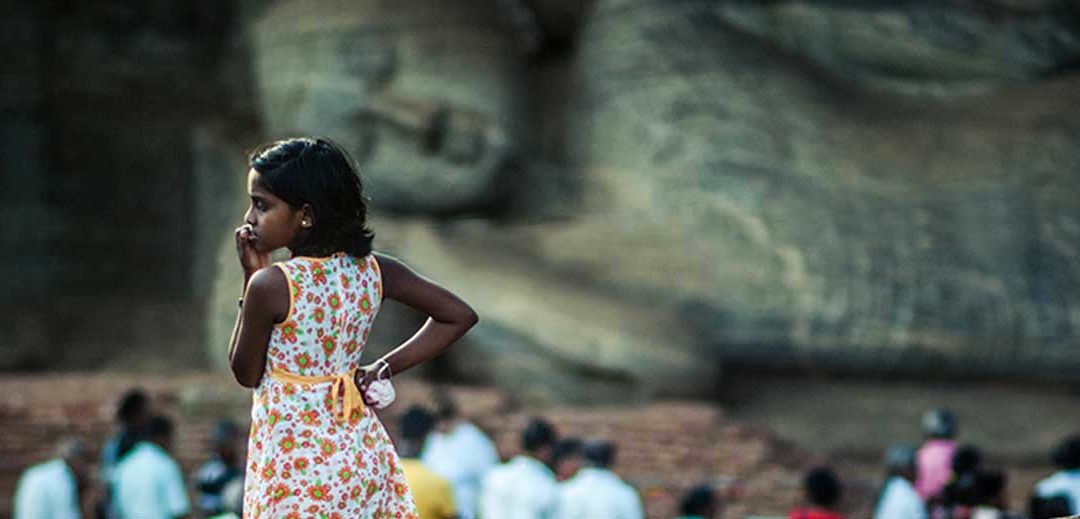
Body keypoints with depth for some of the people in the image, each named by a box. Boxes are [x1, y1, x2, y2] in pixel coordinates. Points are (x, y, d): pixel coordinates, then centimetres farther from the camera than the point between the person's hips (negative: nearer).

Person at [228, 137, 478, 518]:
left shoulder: (270, 285, -18)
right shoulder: (373, 271, -1)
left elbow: (246, 373, -3)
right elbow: (460, 315, 7)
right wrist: (383, 369, 6)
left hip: (294, 460, -6)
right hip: (361, 453, 6)